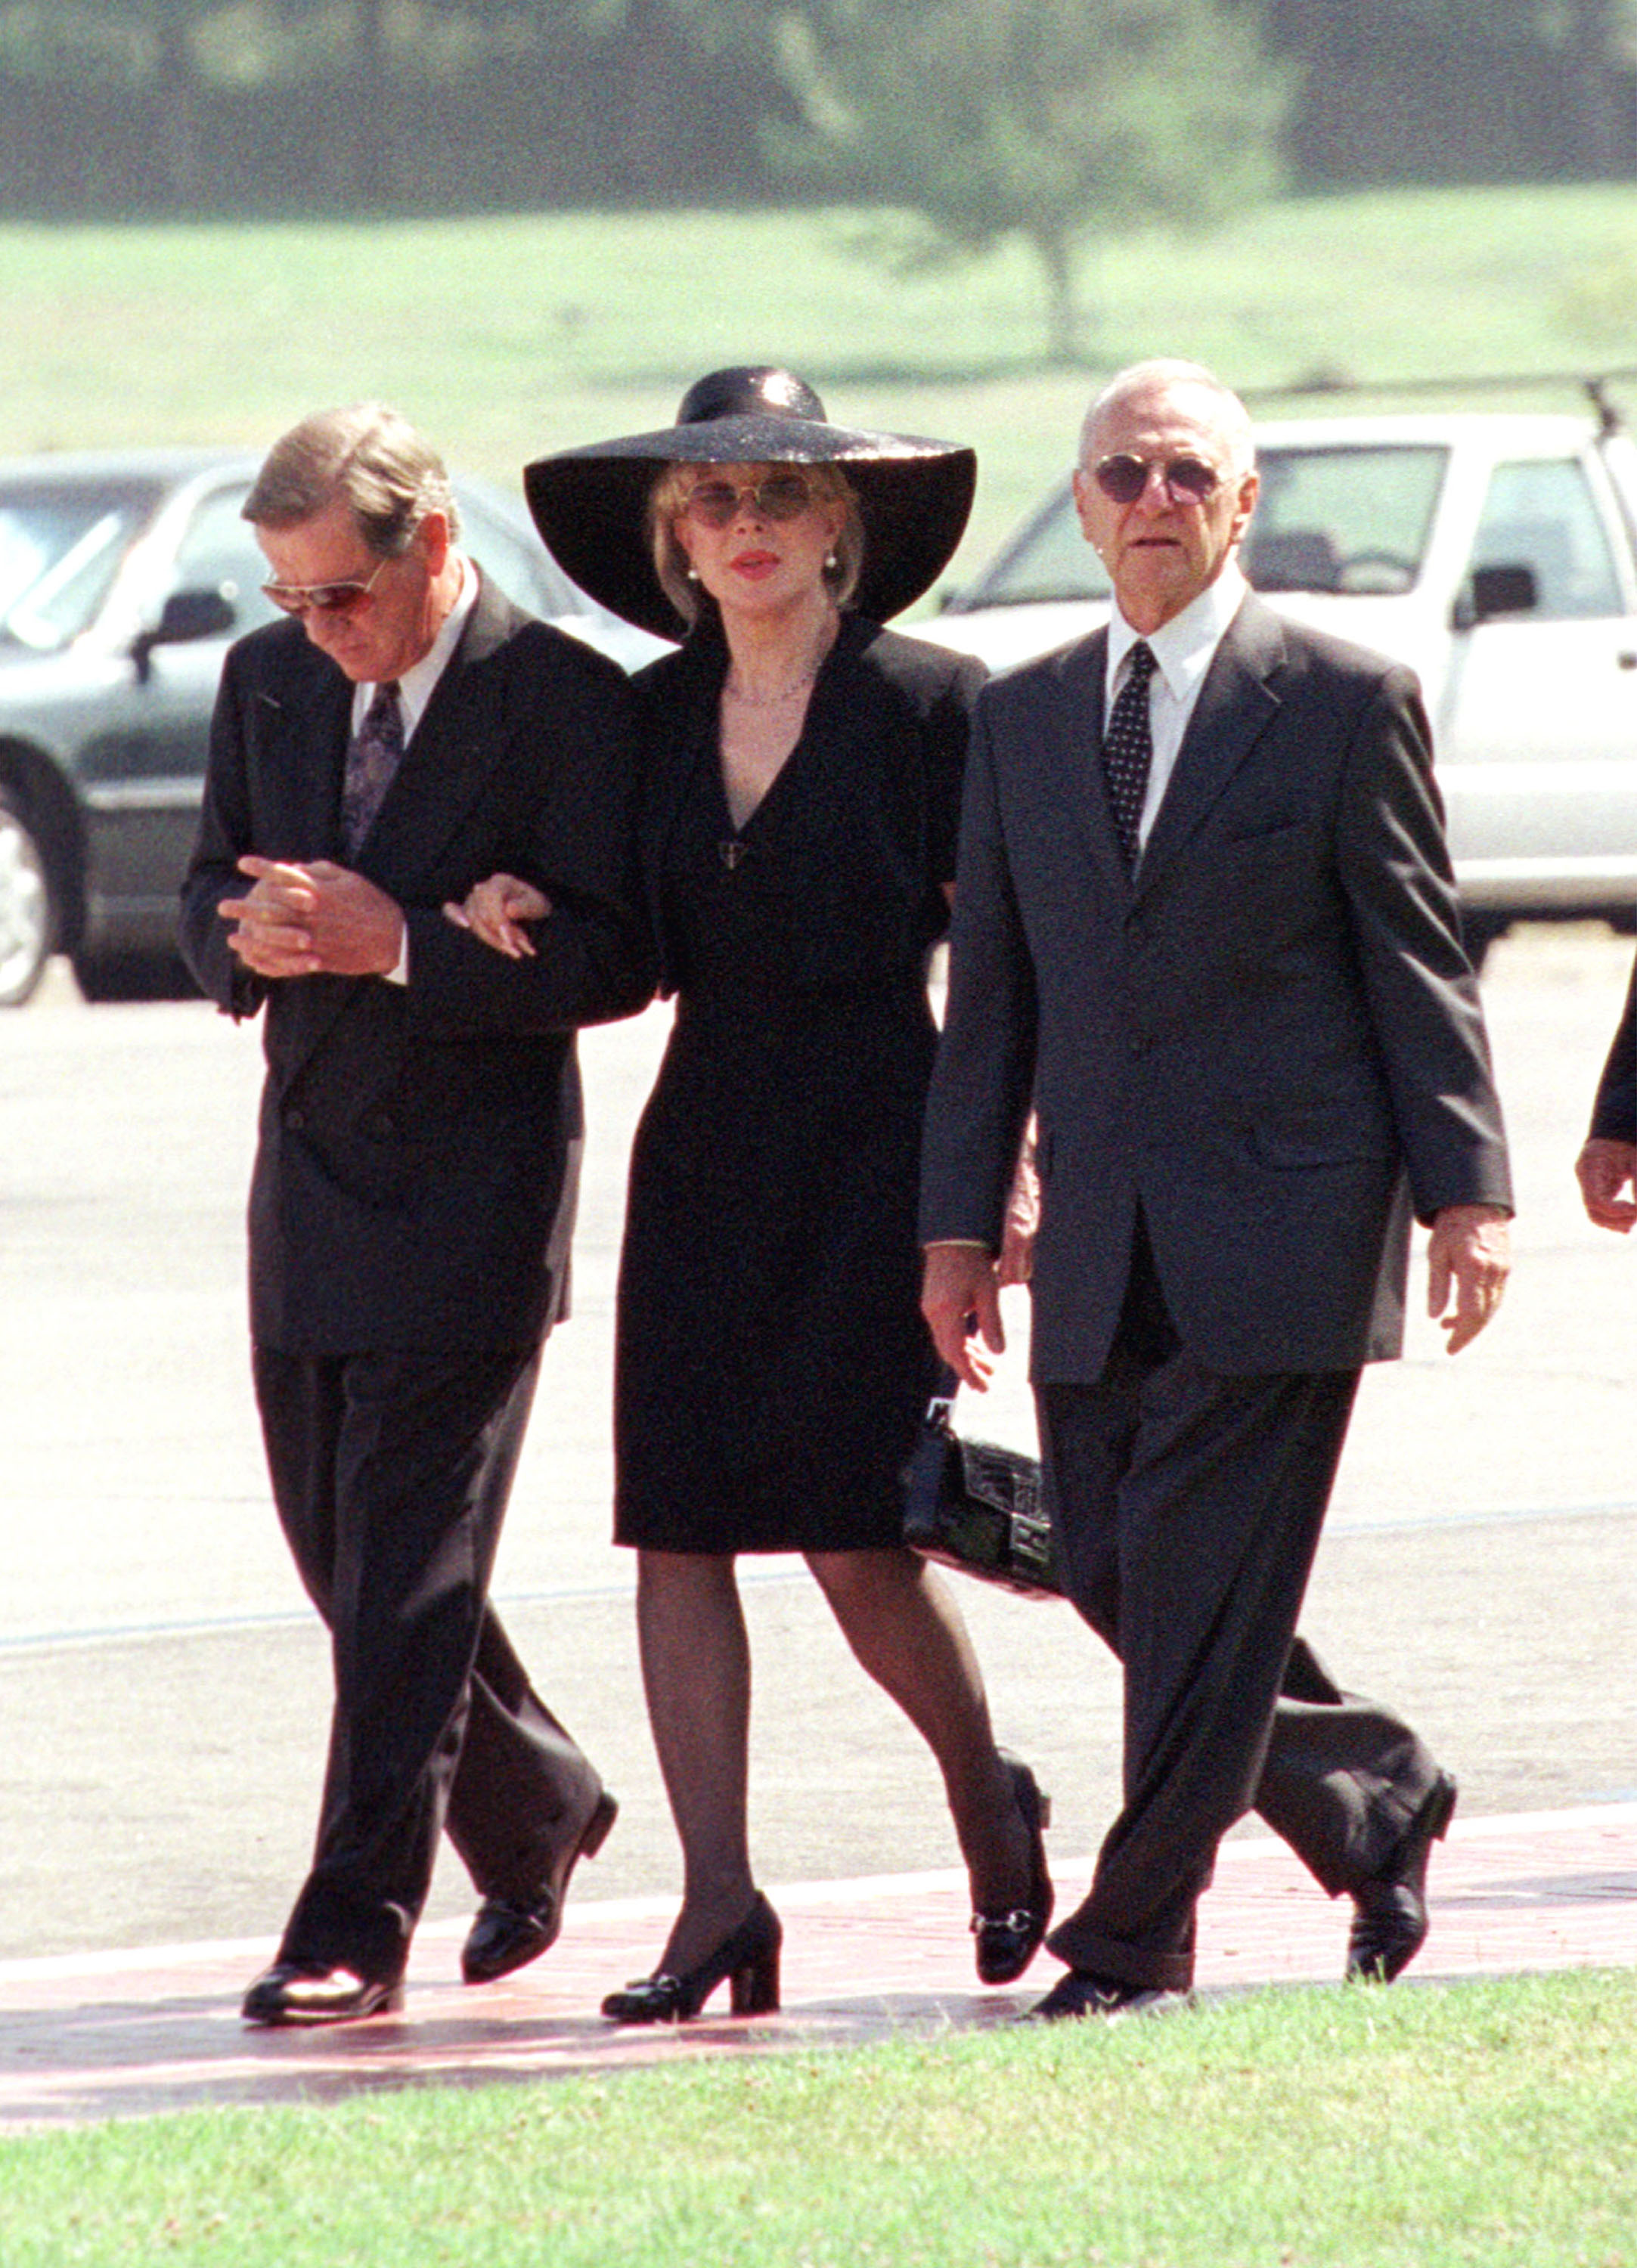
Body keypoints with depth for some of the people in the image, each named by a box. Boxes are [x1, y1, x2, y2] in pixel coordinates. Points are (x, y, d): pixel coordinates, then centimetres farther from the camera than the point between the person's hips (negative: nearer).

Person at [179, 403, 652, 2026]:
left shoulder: (560, 699, -11)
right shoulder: (269, 683, 8)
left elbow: (618, 954, -14)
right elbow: (211, 894, 16)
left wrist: (399, 944, -24)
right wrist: (249, 939, -9)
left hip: (471, 1201, -7)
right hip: (310, 1173, 7)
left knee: (410, 1571, -7)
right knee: (338, 1549, 13)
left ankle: (356, 1927, -5)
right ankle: (537, 1815, 33)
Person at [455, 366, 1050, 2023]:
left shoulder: (927, 707, -6)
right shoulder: (659, 716, 9)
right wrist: (530, 928, -3)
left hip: (871, 1145, -5)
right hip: (704, 1152, 5)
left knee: (858, 1540, -6)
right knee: (678, 1525, -4)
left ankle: (989, 1805, 20)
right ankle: (716, 1898, -1)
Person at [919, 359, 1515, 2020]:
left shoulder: (1346, 703, -1)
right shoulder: (1020, 720, 12)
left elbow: (1418, 966, -1)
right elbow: (990, 994, 13)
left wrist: (1463, 1190, -7)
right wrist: (958, 1224, 8)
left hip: (1277, 1231, -5)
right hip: (1100, 1244, 5)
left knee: (1198, 1575, -8)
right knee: (1114, 1573, 5)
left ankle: (1138, 1939, -1)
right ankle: (1371, 1800, 26)